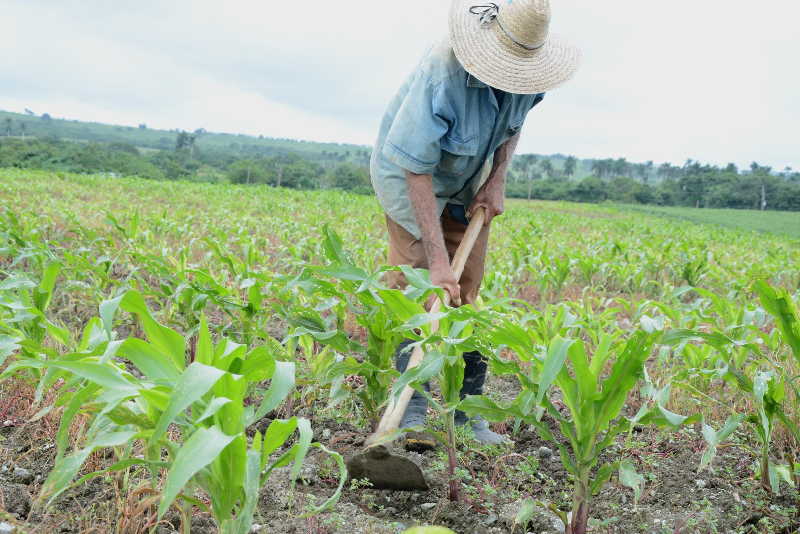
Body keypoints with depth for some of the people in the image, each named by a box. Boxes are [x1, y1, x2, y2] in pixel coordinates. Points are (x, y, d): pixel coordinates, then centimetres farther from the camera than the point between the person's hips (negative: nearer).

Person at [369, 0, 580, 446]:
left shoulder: (529, 72, -17)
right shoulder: (442, 75, -37)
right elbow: (417, 171, -34)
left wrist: (498, 181, -7)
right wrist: (438, 260, -36)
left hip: (470, 181, 5)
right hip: (412, 173, -5)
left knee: (465, 291, 2)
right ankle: (411, 409, -5)